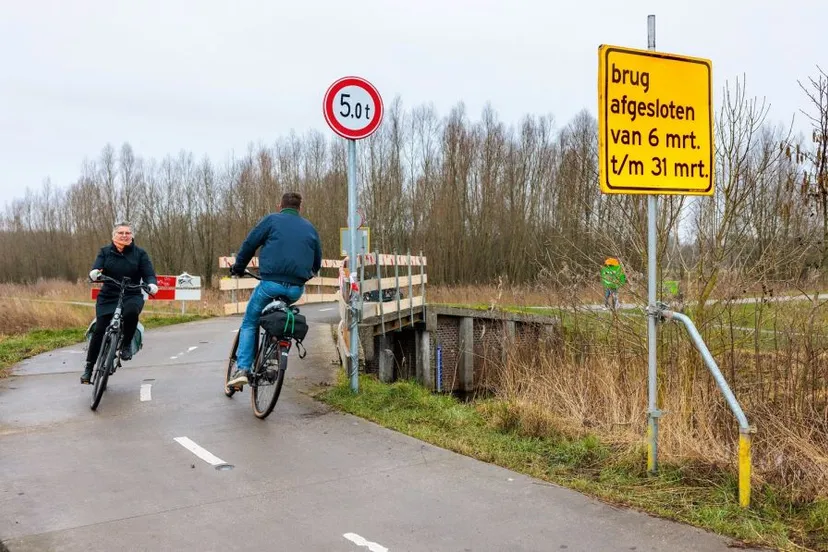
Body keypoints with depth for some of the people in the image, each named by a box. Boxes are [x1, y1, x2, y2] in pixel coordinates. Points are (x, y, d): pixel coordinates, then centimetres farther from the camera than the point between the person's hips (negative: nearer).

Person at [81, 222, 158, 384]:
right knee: (99, 330, -8)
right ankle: (89, 366, 7)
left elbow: (149, 273, -2)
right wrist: (94, 274, -30)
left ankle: (127, 344, -10)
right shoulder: (105, 252, 7)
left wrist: (152, 284, -25)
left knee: (131, 312, -35)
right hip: (108, 296, 1)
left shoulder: (140, 254, 4)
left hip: (132, 296, -1)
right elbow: (96, 269, -5)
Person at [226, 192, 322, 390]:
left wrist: (238, 268, 20)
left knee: (249, 324, 13)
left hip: (271, 283, -3)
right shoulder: (310, 228, 18)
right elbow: (317, 263, 23)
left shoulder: (271, 220, 7)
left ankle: (242, 369, 0)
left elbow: (249, 244, 5)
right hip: (296, 289, 3)